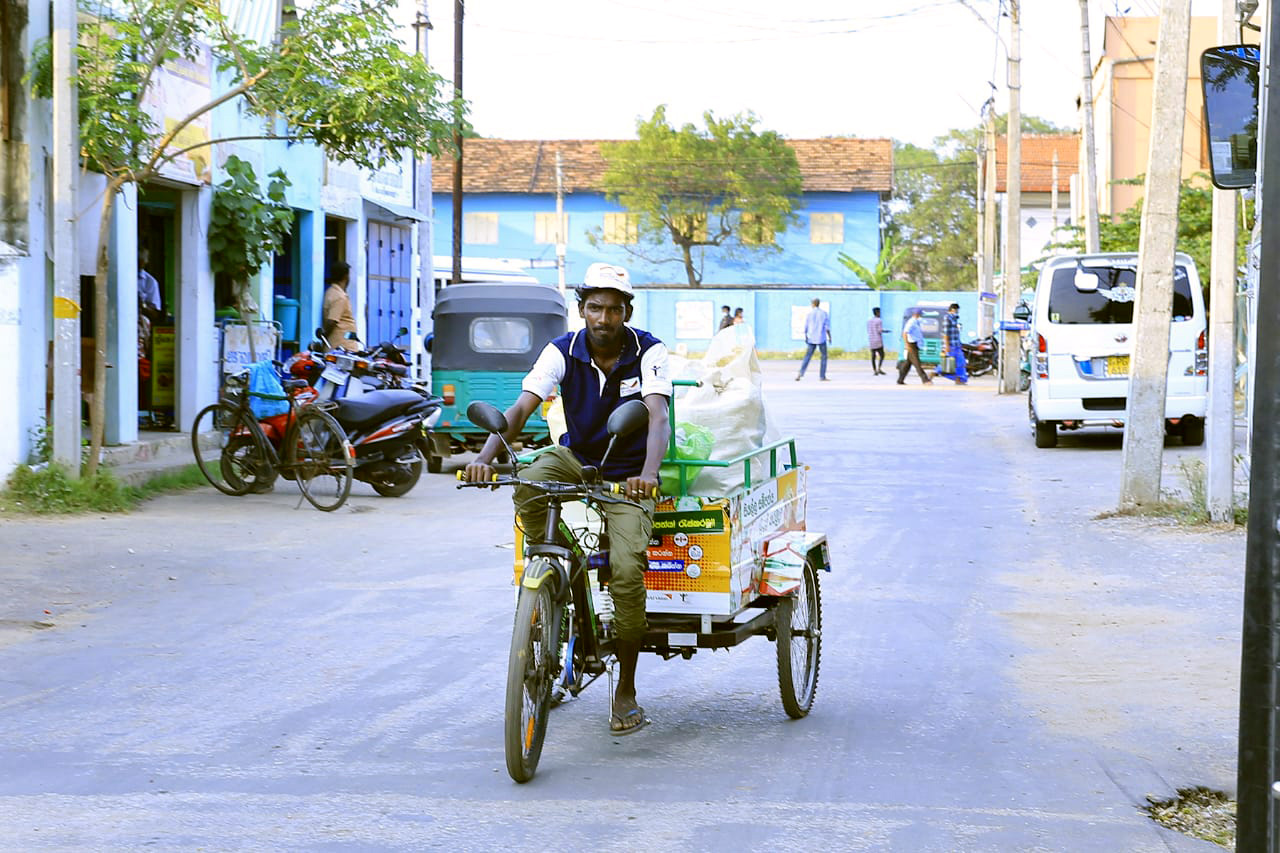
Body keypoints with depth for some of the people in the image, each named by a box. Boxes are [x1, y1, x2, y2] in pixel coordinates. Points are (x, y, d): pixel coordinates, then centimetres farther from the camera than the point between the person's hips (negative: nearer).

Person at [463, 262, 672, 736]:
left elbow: (658, 417, -30)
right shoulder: (563, 351, -12)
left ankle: (626, 690, -6)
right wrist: (486, 457, -40)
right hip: (576, 458, 2)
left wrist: (648, 473, -50)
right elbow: (520, 408, -22)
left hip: (626, 474, -2)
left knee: (627, 569, -22)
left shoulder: (649, 352, -16)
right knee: (529, 486, -33)